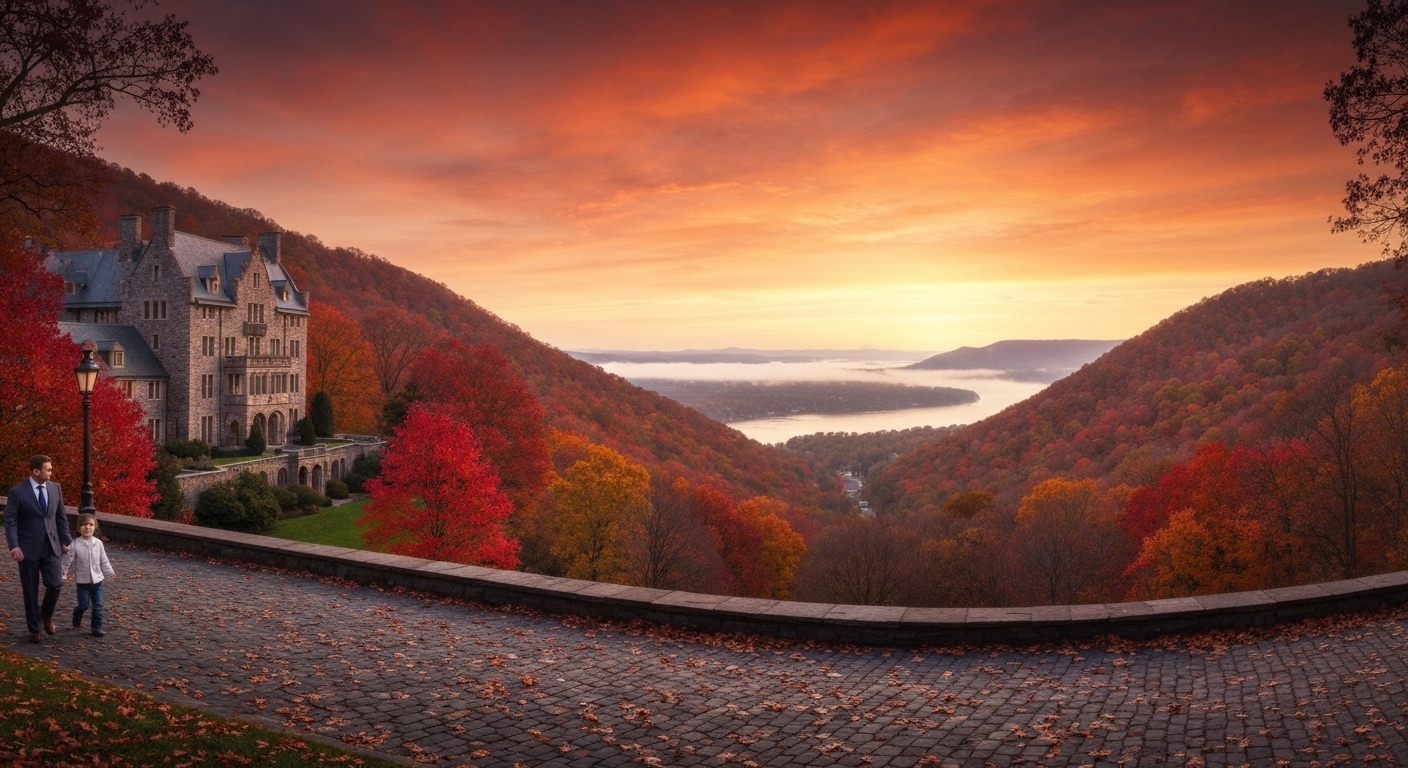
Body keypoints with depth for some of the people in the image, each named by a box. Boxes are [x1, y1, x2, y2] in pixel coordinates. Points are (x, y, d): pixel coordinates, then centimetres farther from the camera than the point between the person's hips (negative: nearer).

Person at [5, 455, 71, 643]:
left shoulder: (55, 488, 5)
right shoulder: (17, 492, -9)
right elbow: (10, 521, -9)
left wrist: (65, 541, 9)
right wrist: (14, 546, -19)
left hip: (51, 547, 3)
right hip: (28, 548, -3)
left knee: (54, 585, -7)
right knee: (30, 591, 5)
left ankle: (46, 615, 21)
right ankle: (34, 629, 19)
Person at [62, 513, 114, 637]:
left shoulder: (98, 543, -3)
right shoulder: (75, 545, -11)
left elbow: (104, 561, 5)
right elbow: (67, 561, -8)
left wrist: (110, 573, 5)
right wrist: (65, 574, -14)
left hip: (97, 579, 2)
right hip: (82, 581, -2)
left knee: (98, 605, 4)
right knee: (83, 605, 6)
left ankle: (97, 628, 13)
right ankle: (76, 621, 36)